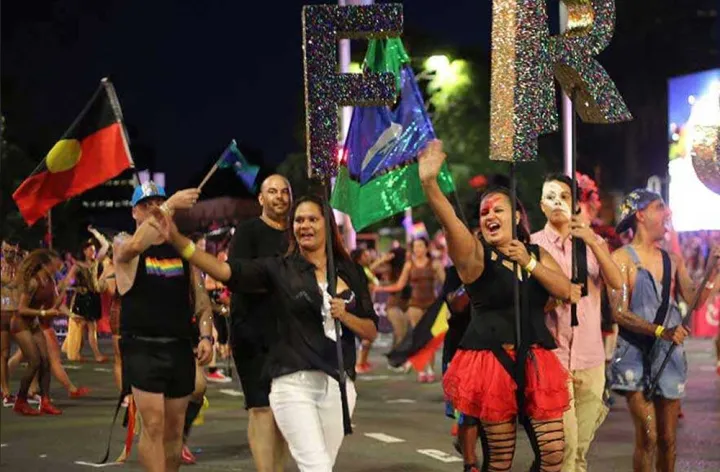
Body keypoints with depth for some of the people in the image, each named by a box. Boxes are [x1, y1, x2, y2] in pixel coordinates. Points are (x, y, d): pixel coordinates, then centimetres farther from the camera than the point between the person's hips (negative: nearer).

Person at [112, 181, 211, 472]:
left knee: (174, 428, 10)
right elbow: (136, 245, -26)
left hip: (180, 348, 4)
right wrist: (170, 206, -29)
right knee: (153, 424, -13)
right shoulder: (123, 244, 0)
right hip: (142, 348, -4)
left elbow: (199, 295, 13)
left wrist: (206, 335, 0)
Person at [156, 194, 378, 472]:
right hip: (294, 383, -3)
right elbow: (225, 271, -10)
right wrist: (178, 241, -21)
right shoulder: (280, 269, 3)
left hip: (339, 385, 3)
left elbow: (371, 332, 13)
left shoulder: (350, 273, 11)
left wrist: (345, 316, -7)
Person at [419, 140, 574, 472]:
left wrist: (529, 263, -11)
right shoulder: (476, 254, -2)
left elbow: (565, 291, 0)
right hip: (491, 361, -4)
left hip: (534, 361, 4)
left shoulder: (537, 254, 13)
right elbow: (450, 223, -22)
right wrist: (430, 183, -39)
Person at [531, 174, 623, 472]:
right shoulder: (534, 245, 0)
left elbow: (616, 283, -8)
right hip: (552, 355, -3)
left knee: (581, 445, 12)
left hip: (591, 357, 4)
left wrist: (592, 241, -19)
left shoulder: (593, 242, 9)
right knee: (563, 445, -11)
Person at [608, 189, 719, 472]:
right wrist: (660, 331, -23)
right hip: (636, 356, -5)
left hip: (669, 355, 5)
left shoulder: (671, 259, 10)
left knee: (667, 439, 9)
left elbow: (694, 299, 2)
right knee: (647, 438, -13)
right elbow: (619, 313, -14)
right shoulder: (622, 258, -7)